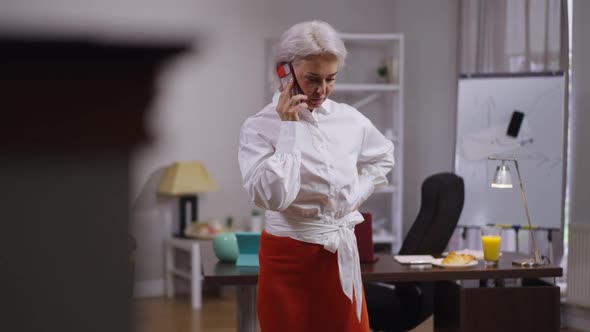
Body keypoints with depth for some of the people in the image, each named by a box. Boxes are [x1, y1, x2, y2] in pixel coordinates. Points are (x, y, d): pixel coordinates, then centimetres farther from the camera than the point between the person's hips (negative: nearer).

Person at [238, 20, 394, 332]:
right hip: (288, 257, -4)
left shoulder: (349, 118, 3)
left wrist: (355, 195, 8)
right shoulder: (260, 127, -11)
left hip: (341, 254, 4)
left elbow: (383, 158, 22)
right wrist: (289, 129, -20)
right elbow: (273, 197, -25)